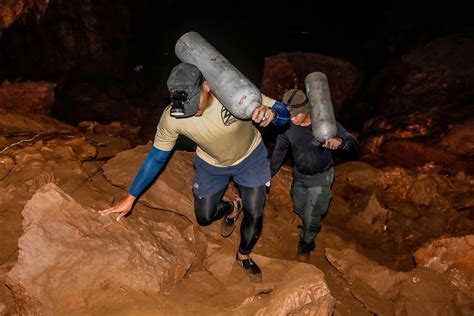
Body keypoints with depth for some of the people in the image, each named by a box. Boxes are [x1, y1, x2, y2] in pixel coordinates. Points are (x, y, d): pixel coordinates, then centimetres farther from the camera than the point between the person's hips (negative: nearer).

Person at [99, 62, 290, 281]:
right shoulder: (171, 117, -32)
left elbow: (283, 113, -27)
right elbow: (157, 157, -16)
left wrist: (271, 113, -53)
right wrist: (130, 197, -11)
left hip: (250, 156, -1)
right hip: (211, 164, 2)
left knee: (254, 216, 1)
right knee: (204, 217, 7)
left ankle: (244, 256, 35)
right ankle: (232, 208, 44)